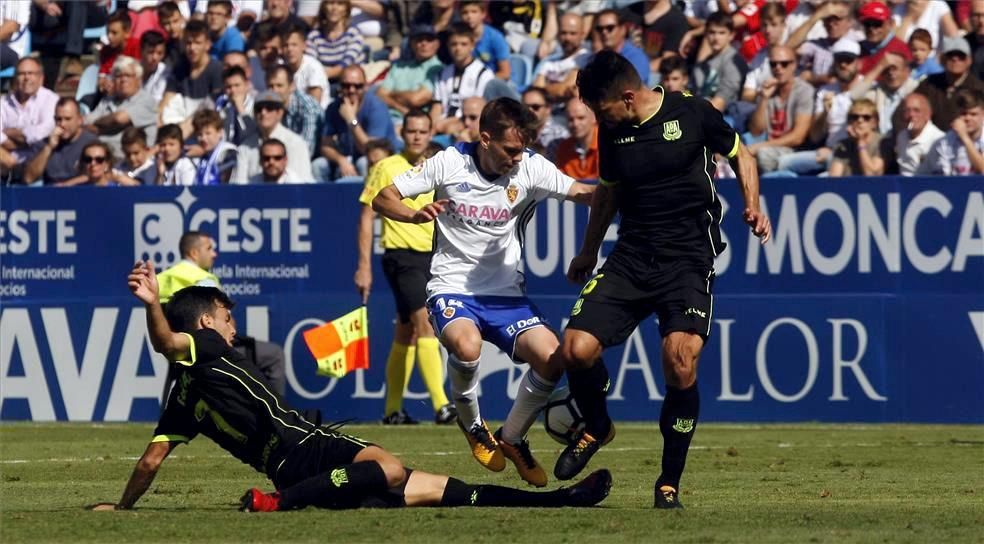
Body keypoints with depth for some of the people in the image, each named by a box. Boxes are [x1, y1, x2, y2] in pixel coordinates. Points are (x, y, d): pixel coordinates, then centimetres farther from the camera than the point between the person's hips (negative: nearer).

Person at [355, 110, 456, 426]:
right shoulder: (387, 168, -3)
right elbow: (367, 217, -2)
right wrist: (364, 266, -8)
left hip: (431, 256, 6)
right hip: (401, 255, -6)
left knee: (407, 334, 10)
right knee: (426, 323, -19)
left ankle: (392, 410, 17)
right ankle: (441, 405, -26)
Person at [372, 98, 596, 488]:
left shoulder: (530, 168, -4)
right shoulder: (449, 164, -7)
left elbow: (581, 192, -18)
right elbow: (382, 199, -3)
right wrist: (415, 215, -24)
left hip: (505, 293, 3)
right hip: (452, 288, -3)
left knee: (551, 358, -18)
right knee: (466, 345, -34)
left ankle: (512, 438, 9)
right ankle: (472, 425, -2)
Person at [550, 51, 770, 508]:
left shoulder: (692, 114, -6)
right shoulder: (612, 133, 6)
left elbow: (740, 155, 10)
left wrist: (752, 206, -5)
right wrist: (589, 250, 33)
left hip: (689, 259, -4)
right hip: (630, 259, 4)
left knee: (680, 363, -21)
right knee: (577, 348, -13)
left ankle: (669, 482, -5)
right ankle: (597, 427, 21)